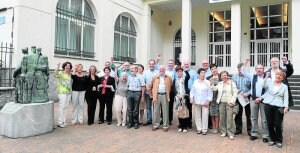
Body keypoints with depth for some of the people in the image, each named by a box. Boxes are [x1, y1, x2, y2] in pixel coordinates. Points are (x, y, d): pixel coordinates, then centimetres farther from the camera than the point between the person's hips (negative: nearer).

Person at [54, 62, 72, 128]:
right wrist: (57, 67, -38)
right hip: (62, 92, -6)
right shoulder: (61, 73, -4)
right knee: (61, 107, -6)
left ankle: (63, 121, 20)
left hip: (69, 92, 6)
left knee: (65, 107, 11)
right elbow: (55, 75, -25)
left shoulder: (70, 74, 13)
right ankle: (60, 122, 1)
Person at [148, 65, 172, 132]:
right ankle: (155, 125, 18)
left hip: (165, 96, -1)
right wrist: (151, 94, 11)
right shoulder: (155, 77, 8)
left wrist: (168, 95, 7)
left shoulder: (168, 78, 7)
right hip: (157, 95, 1)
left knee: (165, 111, 3)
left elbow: (171, 87, 9)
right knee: (156, 111, 7)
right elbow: (149, 86, 12)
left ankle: (165, 126, 12)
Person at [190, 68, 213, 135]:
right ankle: (199, 129, 17)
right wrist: (191, 98, -1)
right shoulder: (195, 82, 5)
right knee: (197, 115, 7)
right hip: (196, 102, 2)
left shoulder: (207, 82, -1)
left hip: (205, 102, -2)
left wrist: (208, 101, -7)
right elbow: (192, 91, 9)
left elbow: (210, 92, -1)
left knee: (205, 116, -2)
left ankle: (204, 129, 9)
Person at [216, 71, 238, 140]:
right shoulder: (219, 84, 13)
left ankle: (231, 133, 1)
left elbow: (235, 93, -3)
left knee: (230, 118, -7)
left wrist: (232, 101, -10)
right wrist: (218, 100, 3)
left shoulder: (232, 83, 2)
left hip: (229, 103, -3)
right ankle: (223, 132, 16)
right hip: (221, 103, 4)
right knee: (222, 118, 4)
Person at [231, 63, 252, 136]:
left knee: (248, 114, 7)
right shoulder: (234, 76, 2)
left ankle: (249, 130, 19)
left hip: (247, 98, -3)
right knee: (238, 114, 11)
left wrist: (248, 93, -20)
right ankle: (238, 129, 22)